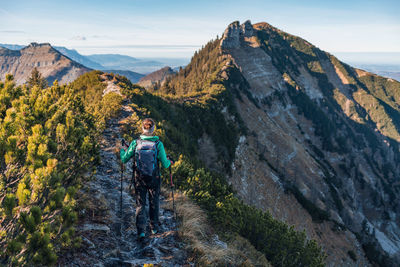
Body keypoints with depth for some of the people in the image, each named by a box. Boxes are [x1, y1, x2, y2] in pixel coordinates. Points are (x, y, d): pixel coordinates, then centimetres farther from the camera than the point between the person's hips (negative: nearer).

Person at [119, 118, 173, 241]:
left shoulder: (135, 143, -11)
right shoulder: (158, 144, -14)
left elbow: (124, 159, -2)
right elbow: (165, 164, -9)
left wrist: (121, 151, 20)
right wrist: (169, 162, 15)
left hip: (139, 179, 0)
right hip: (154, 179, 0)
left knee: (140, 204, 12)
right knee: (154, 202, 20)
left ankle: (141, 230, 3)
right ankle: (154, 227, 33)